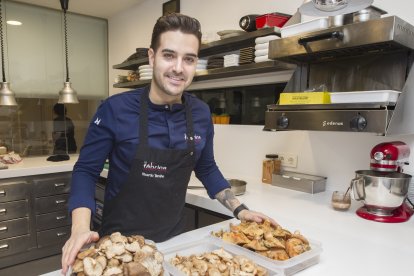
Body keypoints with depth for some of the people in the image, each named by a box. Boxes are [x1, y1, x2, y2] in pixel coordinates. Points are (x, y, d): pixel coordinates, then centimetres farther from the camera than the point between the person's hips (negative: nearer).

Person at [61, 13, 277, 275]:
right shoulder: (115, 109, -18)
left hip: (174, 237, 4)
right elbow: (86, 170, -10)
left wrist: (240, 210, 0)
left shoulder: (201, 114, -7)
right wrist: (81, 228, -24)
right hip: (121, 240, -3)